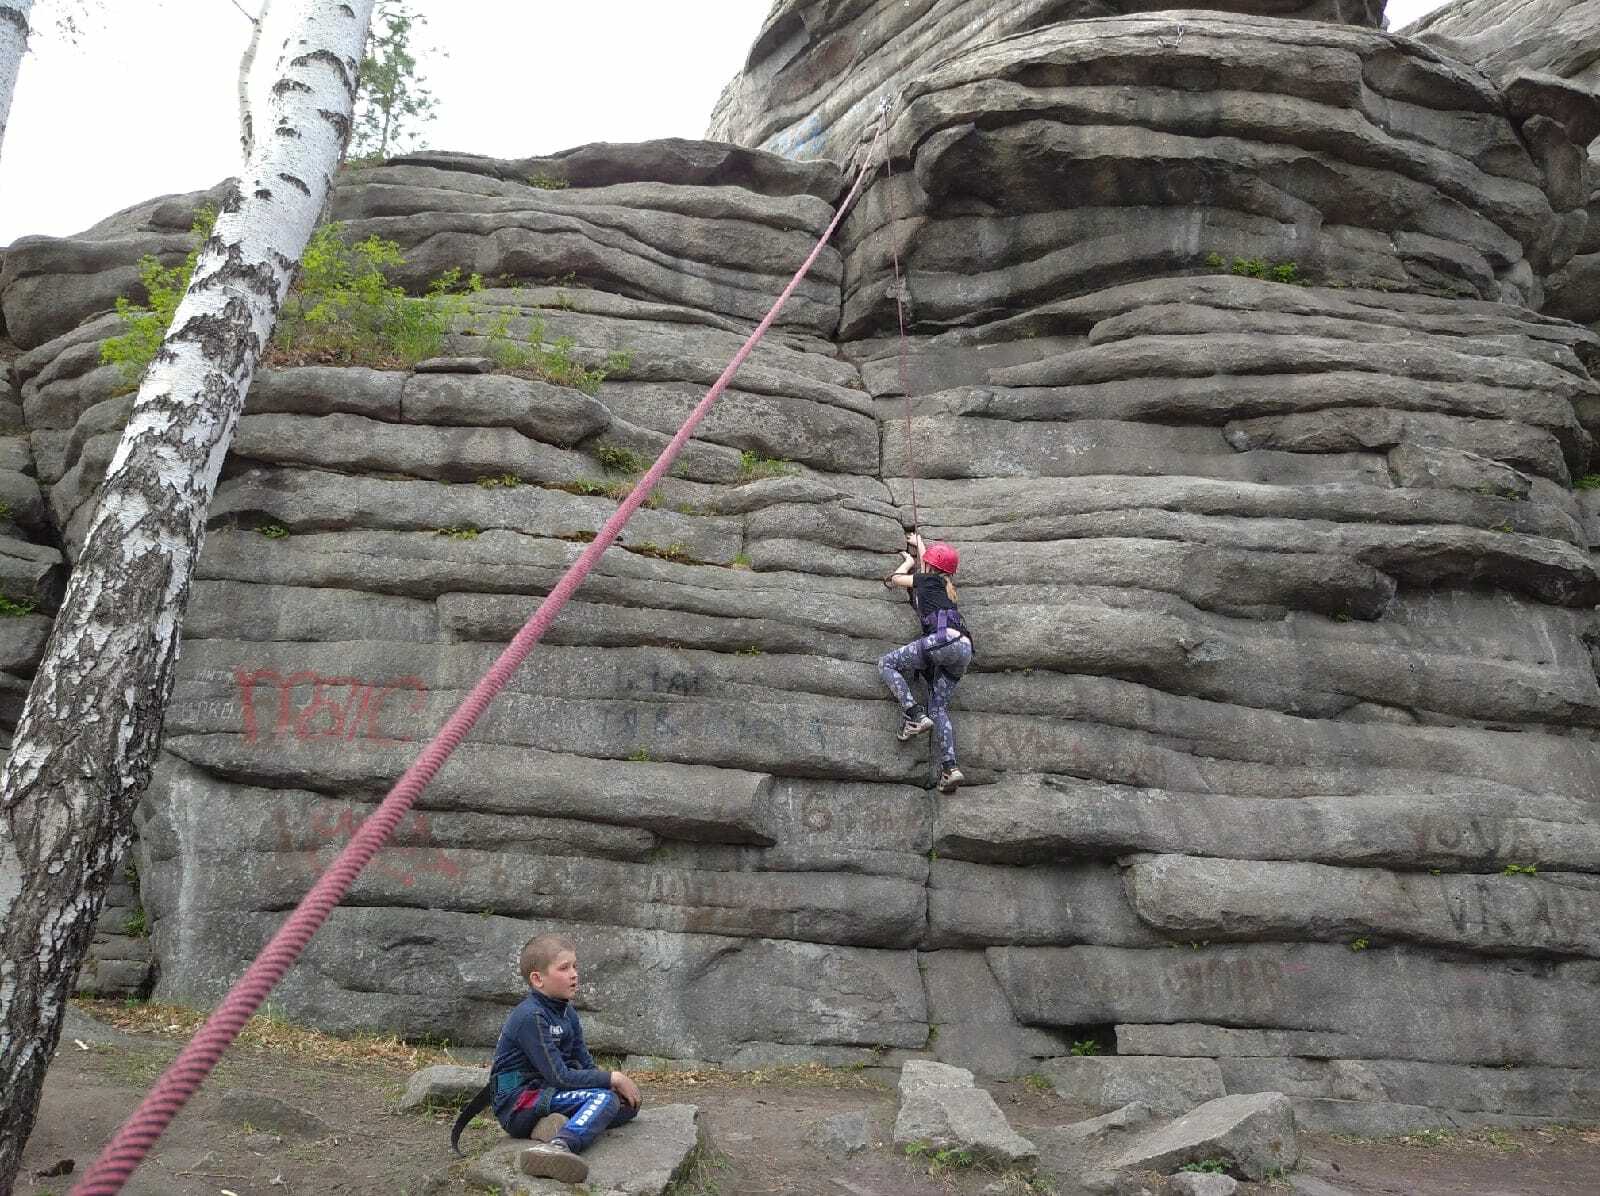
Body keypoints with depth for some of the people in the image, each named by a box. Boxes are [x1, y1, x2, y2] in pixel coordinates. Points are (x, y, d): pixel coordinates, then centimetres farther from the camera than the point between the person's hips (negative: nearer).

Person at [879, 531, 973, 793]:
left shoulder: (928, 580, 11)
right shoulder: (944, 585, 31)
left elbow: (894, 579, 26)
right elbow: (928, 570, 54)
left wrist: (908, 561, 43)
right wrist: (918, 544, 68)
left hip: (944, 639, -8)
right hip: (963, 650, 8)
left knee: (886, 664, 2)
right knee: (939, 708, 6)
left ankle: (914, 715, -14)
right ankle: (949, 767, -9)